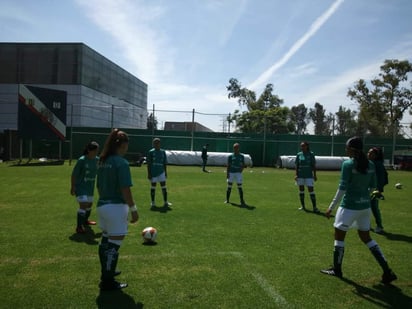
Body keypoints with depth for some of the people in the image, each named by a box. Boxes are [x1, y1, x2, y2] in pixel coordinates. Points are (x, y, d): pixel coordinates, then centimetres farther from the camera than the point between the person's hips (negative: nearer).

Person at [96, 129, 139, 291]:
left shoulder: (103, 161, 7)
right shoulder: (121, 163, -17)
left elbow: (99, 186, 14)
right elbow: (125, 190, -19)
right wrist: (133, 209, -11)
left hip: (102, 205, 9)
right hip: (116, 207, -9)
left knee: (105, 242, 22)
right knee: (113, 245, 3)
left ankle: (106, 272, 40)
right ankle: (107, 282, 13)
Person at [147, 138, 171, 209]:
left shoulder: (163, 152, 7)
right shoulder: (151, 152, -3)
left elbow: (165, 163, 12)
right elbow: (148, 164, -3)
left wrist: (165, 172, 10)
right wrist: (149, 173, -6)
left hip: (161, 172, 3)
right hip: (153, 172, -2)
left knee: (163, 187, 1)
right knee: (153, 187, 6)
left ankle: (165, 202, 9)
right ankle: (153, 203, 16)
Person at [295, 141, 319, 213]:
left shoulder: (311, 154, -1)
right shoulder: (299, 154, 5)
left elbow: (314, 165, 0)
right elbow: (296, 165, 7)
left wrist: (315, 175, -3)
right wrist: (296, 174, 0)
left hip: (309, 175, -3)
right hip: (300, 176, 3)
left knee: (311, 190, -6)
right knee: (301, 190, 10)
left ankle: (314, 207, -1)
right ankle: (302, 206, 22)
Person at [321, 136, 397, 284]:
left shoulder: (348, 164, -16)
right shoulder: (371, 165, 3)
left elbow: (342, 188, -18)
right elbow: (373, 186, 10)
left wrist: (331, 207, -12)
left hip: (349, 206, -7)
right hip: (365, 205, 7)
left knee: (339, 236, 10)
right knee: (366, 237, 19)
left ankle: (336, 270, 21)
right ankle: (387, 271, 16)